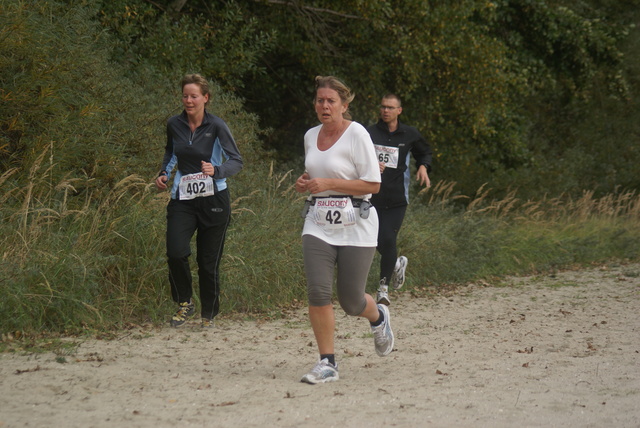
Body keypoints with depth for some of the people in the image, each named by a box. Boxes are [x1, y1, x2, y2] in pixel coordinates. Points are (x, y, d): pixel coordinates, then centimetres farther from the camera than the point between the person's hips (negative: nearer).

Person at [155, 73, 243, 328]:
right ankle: (185, 303, 6)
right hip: (182, 199, 3)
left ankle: (209, 315, 20)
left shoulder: (216, 126, -7)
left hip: (213, 199, -3)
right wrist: (164, 172, 9)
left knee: (208, 262, 2)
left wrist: (216, 170, -25)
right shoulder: (174, 125, 5)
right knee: (176, 252, -17)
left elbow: (236, 161, -7)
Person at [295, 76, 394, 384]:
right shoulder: (311, 136, 11)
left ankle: (378, 318, 36)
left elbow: (372, 184, -12)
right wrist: (306, 182, 5)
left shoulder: (357, 134, -9)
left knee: (350, 301, 0)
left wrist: (327, 183, -18)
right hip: (318, 224, 5)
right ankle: (327, 363, -3)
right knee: (318, 292, -12)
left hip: (355, 225, -5)